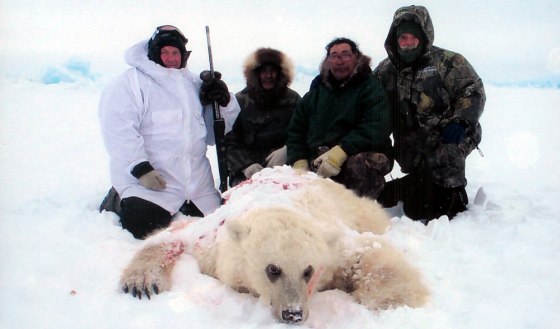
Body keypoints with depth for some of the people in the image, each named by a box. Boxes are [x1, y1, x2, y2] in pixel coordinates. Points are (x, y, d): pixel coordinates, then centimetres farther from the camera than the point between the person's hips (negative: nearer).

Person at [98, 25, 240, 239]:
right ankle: (120, 200, 13)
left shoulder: (195, 85, 14)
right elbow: (118, 131, -17)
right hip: (148, 180, -6)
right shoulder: (129, 83, -7)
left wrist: (224, 102, -4)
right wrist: (140, 168, -24)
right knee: (144, 227, -16)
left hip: (197, 183, 6)